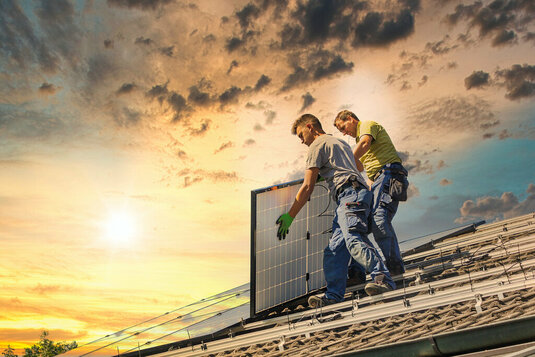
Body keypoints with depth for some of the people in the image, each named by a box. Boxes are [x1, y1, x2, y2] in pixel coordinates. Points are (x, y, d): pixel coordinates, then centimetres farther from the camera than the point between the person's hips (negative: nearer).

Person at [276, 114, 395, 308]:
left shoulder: (317, 145, 6)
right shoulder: (341, 142, 33)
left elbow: (307, 187, 0)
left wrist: (289, 217, 4)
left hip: (349, 194, -10)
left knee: (353, 240, -27)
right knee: (335, 249, 2)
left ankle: (383, 279, -38)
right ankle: (334, 295, -4)